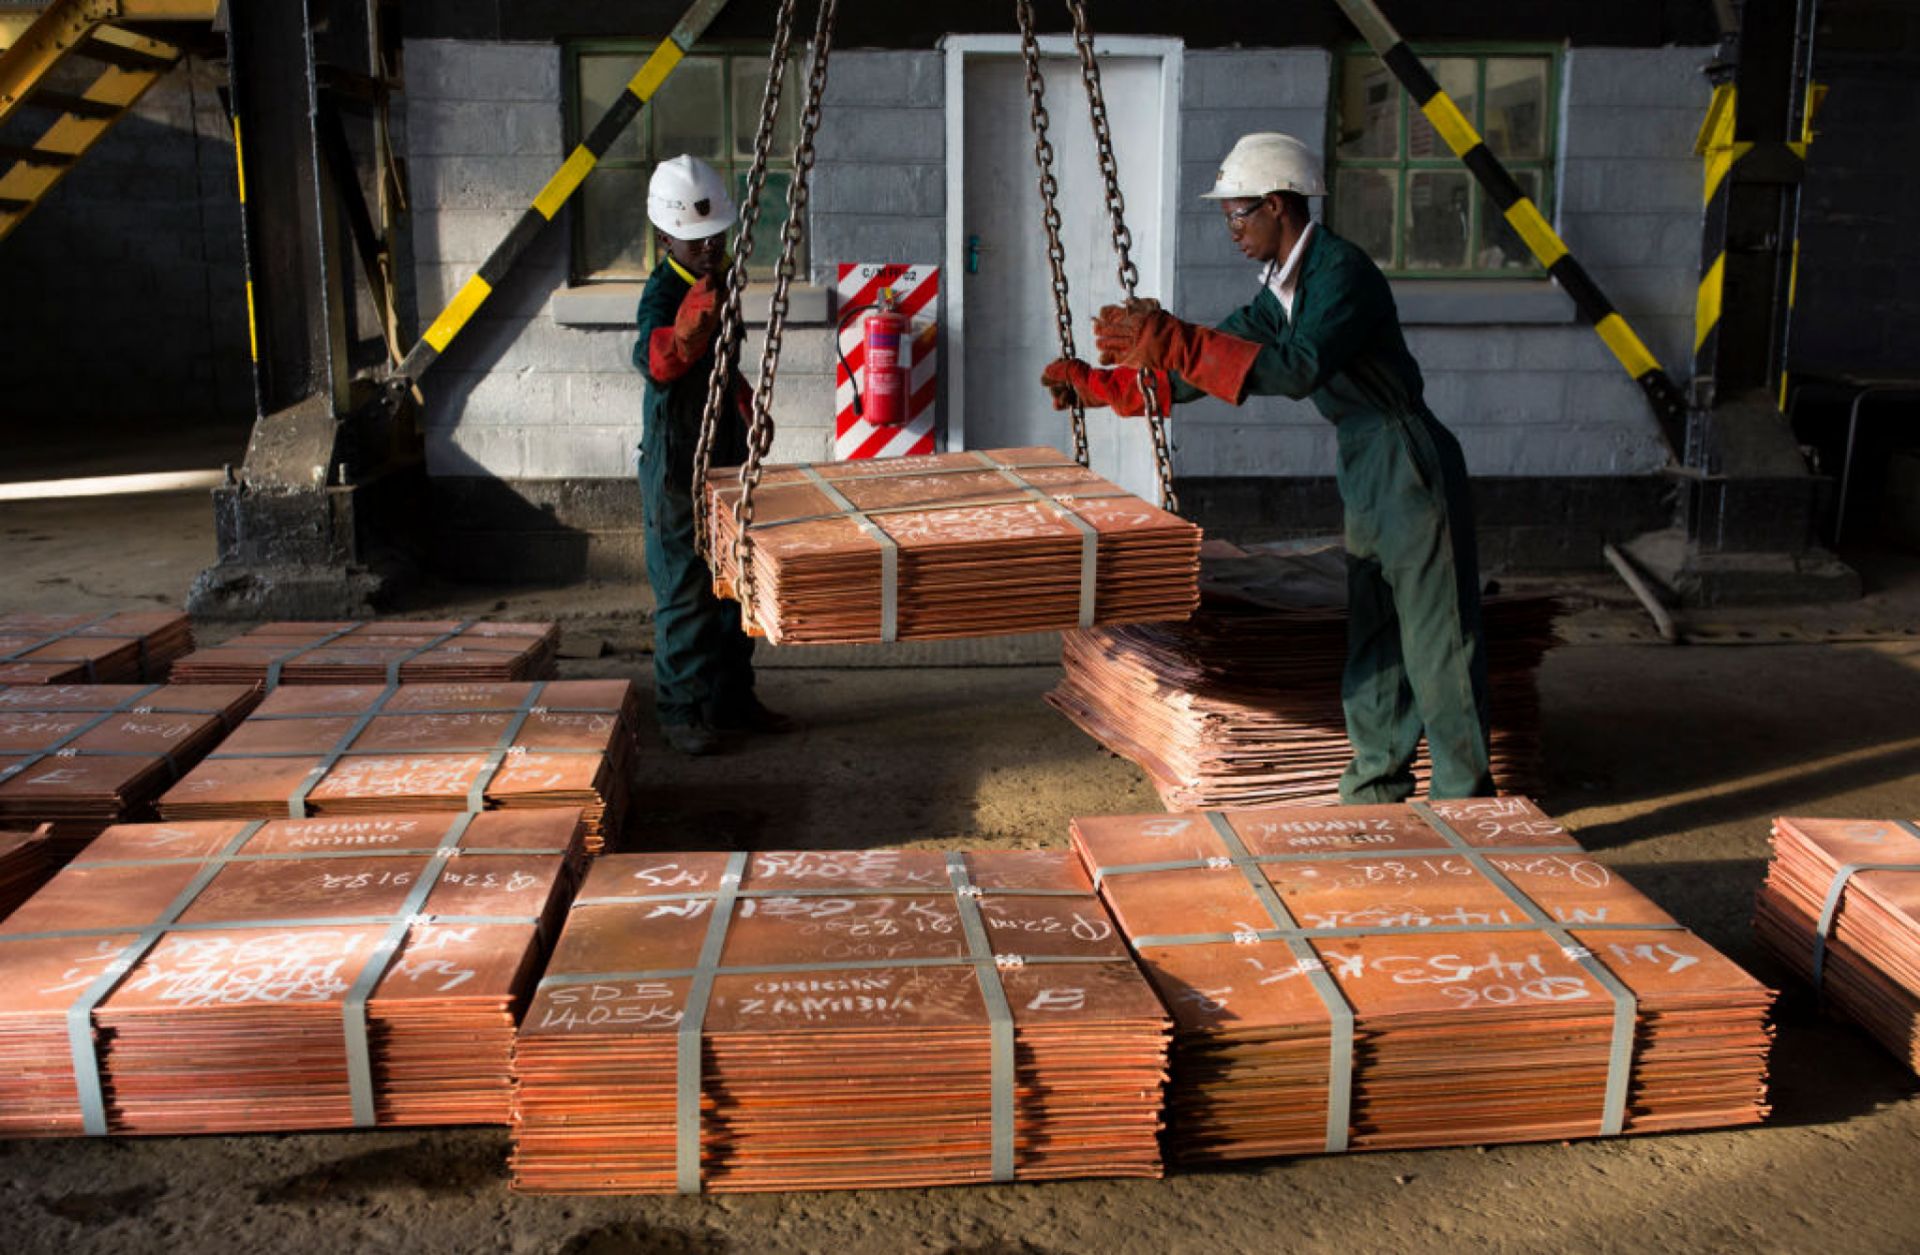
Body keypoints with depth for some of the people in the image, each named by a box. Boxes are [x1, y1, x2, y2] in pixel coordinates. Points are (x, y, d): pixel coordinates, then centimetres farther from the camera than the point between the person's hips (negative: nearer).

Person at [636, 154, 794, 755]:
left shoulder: (720, 280, 9)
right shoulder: (662, 293, -17)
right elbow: (654, 361, -39)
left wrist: (746, 402, 27)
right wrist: (687, 323, -54)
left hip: (727, 457, 8)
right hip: (677, 464, -8)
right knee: (684, 592, -2)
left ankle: (731, 699, 26)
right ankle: (679, 711, 10)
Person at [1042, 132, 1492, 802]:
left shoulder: (1342, 271, -18)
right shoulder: (1279, 291, 12)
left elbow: (1297, 369, -32)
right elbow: (1206, 364, 18)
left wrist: (1172, 340, -36)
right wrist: (1094, 383, 15)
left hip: (1411, 469, -10)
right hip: (1365, 474, 10)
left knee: (1435, 642, -4)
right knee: (1371, 644, 14)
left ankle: (1465, 804, 4)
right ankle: (1376, 791, 25)